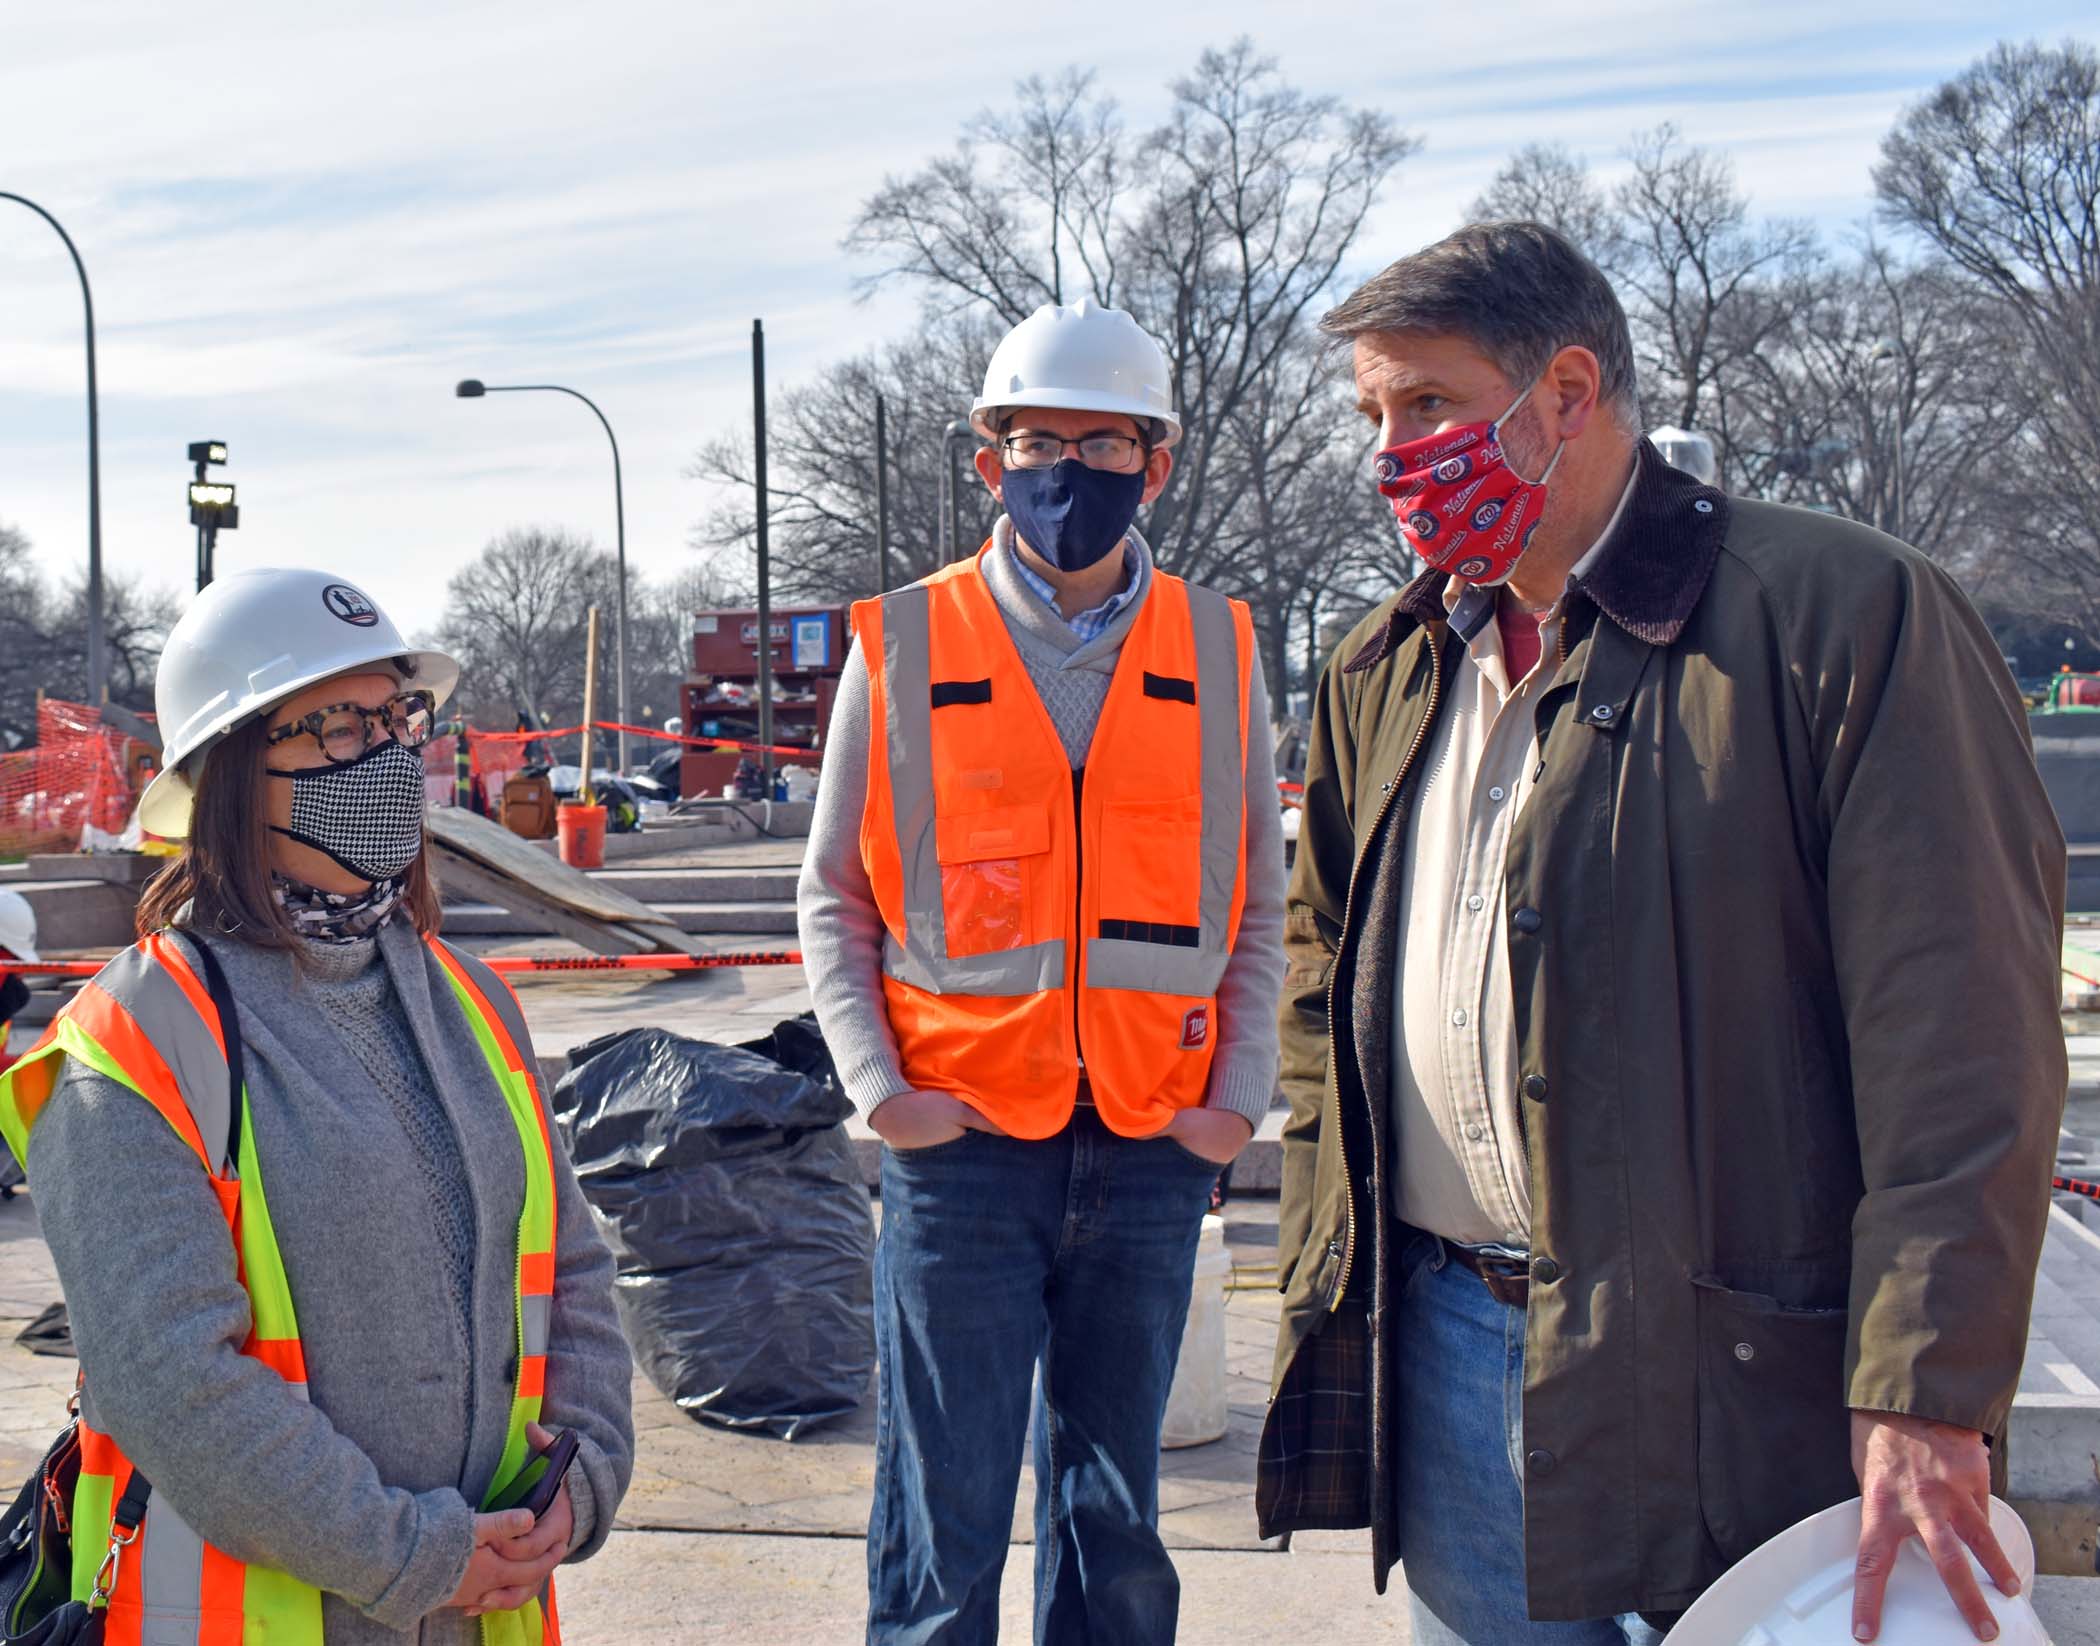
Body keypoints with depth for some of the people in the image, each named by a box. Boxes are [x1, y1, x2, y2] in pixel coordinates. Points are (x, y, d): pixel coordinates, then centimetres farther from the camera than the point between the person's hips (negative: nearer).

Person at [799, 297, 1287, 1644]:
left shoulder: (1217, 651, 7)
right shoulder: (904, 647, 2)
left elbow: (1259, 908, 12)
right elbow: (834, 896, 7)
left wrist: (1239, 1096, 1)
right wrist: (877, 1082, -5)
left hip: (1153, 1150, 2)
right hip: (961, 1142, -2)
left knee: (1116, 1517, 11)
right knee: (945, 1527, 1)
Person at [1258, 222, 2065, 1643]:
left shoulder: (1845, 613, -9)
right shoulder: (1388, 669, 12)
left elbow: (1962, 1033, -14)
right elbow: (1326, 980, 23)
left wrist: (1923, 1397, -18)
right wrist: (1328, 1275, 14)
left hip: (1722, 1384, -5)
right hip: (1445, 1357, 6)